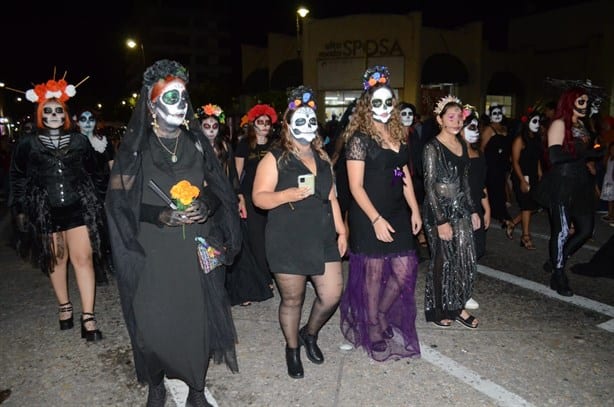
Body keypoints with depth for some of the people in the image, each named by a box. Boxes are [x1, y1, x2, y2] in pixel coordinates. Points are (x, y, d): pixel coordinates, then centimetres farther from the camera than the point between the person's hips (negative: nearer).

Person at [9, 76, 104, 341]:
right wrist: (20, 210, 6)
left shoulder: (79, 141, 5)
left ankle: (88, 317, -3)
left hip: (78, 208, 0)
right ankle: (65, 306, 31)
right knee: (56, 259, 12)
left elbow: (91, 173, 12)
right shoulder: (27, 143, 2)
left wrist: (94, 204, 11)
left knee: (83, 258, -6)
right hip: (46, 211, 1)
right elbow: (17, 178, 8)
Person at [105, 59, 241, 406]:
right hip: (153, 254, -2)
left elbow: (220, 190, 10)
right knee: (155, 324, 2)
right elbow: (120, 200, -4)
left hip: (197, 251, 2)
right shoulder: (136, 147, -2)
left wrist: (206, 206, -12)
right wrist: (163, 215, -17)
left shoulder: (197, 142, 7)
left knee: (197, 319, 4)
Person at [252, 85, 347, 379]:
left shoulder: (322, 156, 13)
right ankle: (292, 348, 34)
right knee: (292, 300, 7)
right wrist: (289, 194, -25)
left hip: (323, 239, 5)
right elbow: (259, 198, -10)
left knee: (332, 294, 5)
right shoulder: (275, 158, -4)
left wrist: (341, 230, 13)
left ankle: (310, 334, 35)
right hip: (288, 242, -5)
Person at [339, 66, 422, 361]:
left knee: (405, 271, 9)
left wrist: (415, 210, 10)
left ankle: (381, 316, 34)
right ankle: (373, 330, 27)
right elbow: (356, 186, -14)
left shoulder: (397, 135, 11)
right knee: (374, 275, 6)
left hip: (398, 215, 7)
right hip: (370, 219, -7)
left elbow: (405, 175, 15)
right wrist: (376, 220, -19)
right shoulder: (360, 138, -10)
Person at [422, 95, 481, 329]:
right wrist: (441, 220, -17)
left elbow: (465, 182, 16)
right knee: (443, 261, 4)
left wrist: (473, 210, 12)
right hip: (439, 211, -6)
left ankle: (457, 307, 24)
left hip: (460, 209, 6)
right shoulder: (433, 148, -11)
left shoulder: (462, 145, 10)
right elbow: (430, 186, -14)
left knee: (466, 259, 7)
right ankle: (436, 311, 22)